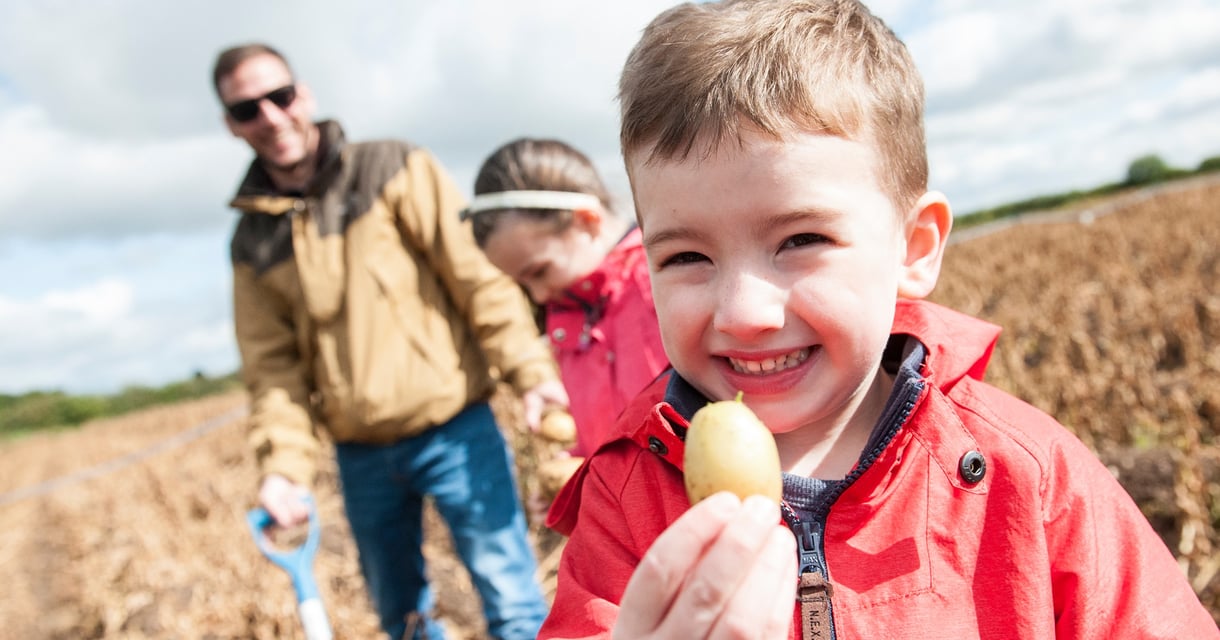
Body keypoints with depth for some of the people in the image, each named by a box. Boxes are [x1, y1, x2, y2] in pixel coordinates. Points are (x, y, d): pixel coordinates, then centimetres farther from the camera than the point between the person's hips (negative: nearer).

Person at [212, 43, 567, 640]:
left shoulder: (393, 169, -5)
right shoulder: (253, 242, 7)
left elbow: (478, 272, -11)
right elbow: (273, 366, 7)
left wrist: (529, 369, -21)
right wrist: (283, 463, -6)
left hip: (452, 431, -4)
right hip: (361, 457, 5)